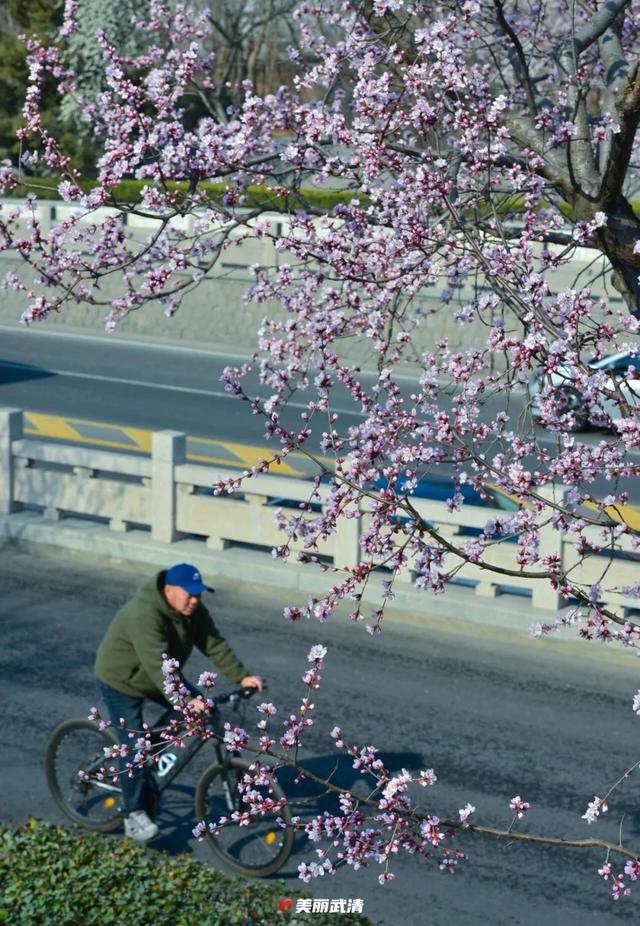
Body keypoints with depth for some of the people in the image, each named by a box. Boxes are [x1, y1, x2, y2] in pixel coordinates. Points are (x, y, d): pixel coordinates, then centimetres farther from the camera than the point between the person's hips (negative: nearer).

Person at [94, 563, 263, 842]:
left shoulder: (193, 612, -11)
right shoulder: (144, 615, -37)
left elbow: (215, 645, -11)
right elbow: (159, 665, -44)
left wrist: (242, 676, -21)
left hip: (156, 680, 8)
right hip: (121, 682, -8)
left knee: (203, 708, -4)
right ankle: (134, 814, 2)